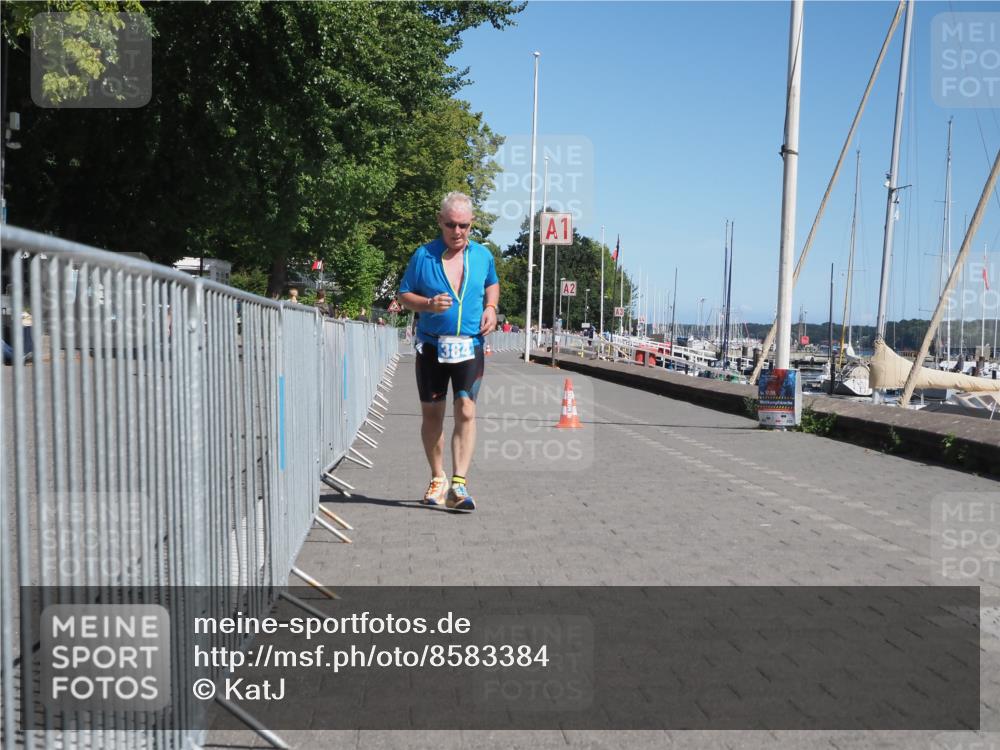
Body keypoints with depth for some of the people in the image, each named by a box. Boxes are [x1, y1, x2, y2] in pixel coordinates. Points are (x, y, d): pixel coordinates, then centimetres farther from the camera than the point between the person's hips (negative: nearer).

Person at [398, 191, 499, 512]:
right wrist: (428, 304, -17)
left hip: (470, 347, 0)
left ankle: (459, 484, -14)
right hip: (431, 346, 0)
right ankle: (437, 479, 25)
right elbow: (404, 295, 3)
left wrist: (491, 308, 4)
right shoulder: (423, 255, -1)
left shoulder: (483, 255, 6)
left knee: (466, 411, -13)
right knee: (431, 413, 8)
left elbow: (492, 284, 24)